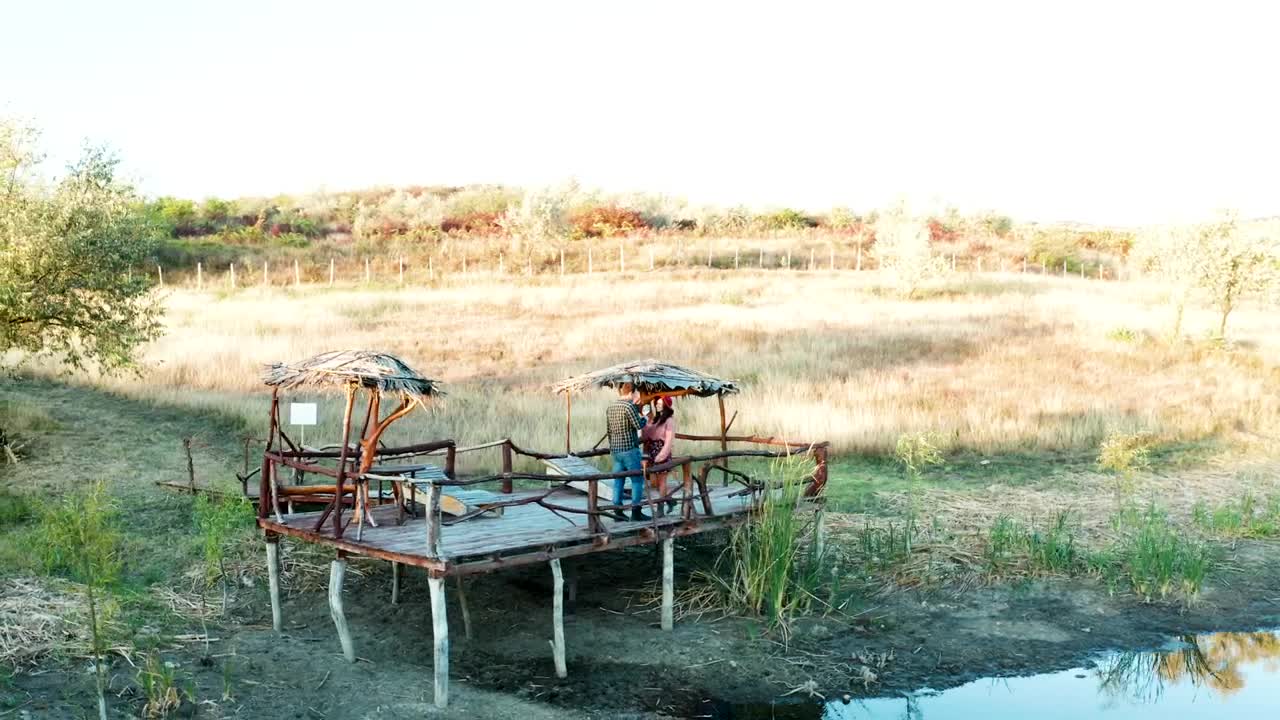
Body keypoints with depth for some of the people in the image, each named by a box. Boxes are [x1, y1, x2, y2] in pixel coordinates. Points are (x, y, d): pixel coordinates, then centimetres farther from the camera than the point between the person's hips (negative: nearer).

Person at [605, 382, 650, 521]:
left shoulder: (610, 407, 10)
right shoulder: (629, 406, -15)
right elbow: (639, 425, -15)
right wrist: (644, 418, 6)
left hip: (615, 449, 8)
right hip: (629, 448, -8)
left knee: (618, 480, 10)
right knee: (637, 480, 1)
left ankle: (617, 512, 11)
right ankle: (636, 512, 1)